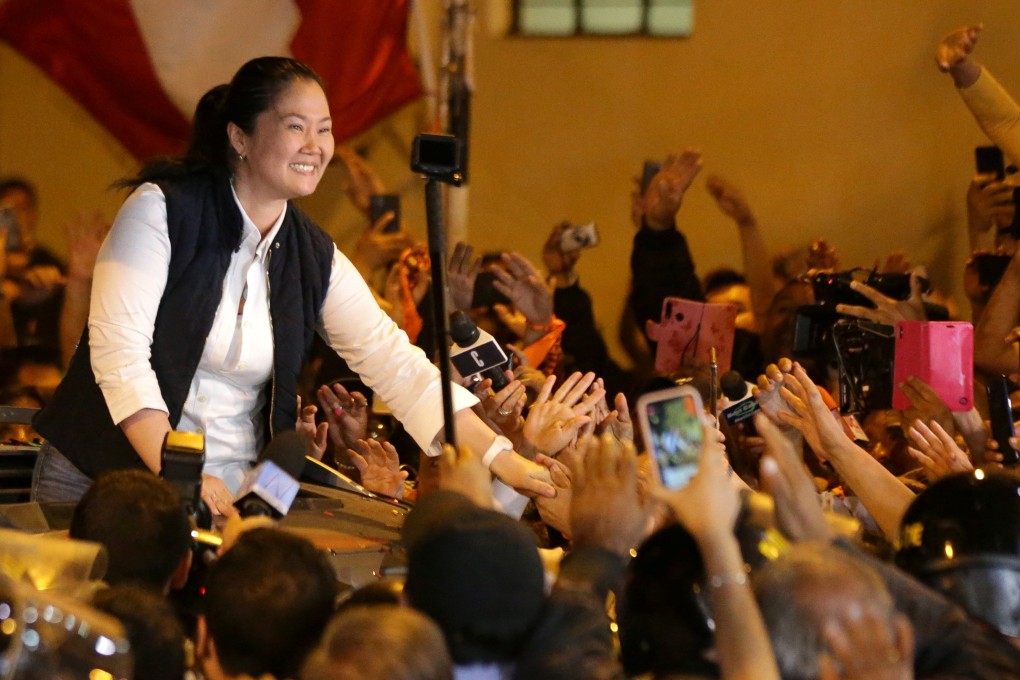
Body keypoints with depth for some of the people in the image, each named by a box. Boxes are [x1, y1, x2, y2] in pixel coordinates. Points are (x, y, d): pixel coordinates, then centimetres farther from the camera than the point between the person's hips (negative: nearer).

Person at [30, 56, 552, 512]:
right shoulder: (162, 210, -10)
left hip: (231, 498, 4)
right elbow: (119, 348, -17)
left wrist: (500, 459, -9)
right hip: (100, 482, -4)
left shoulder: (315, 260, 5)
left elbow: (397, 366, 2)